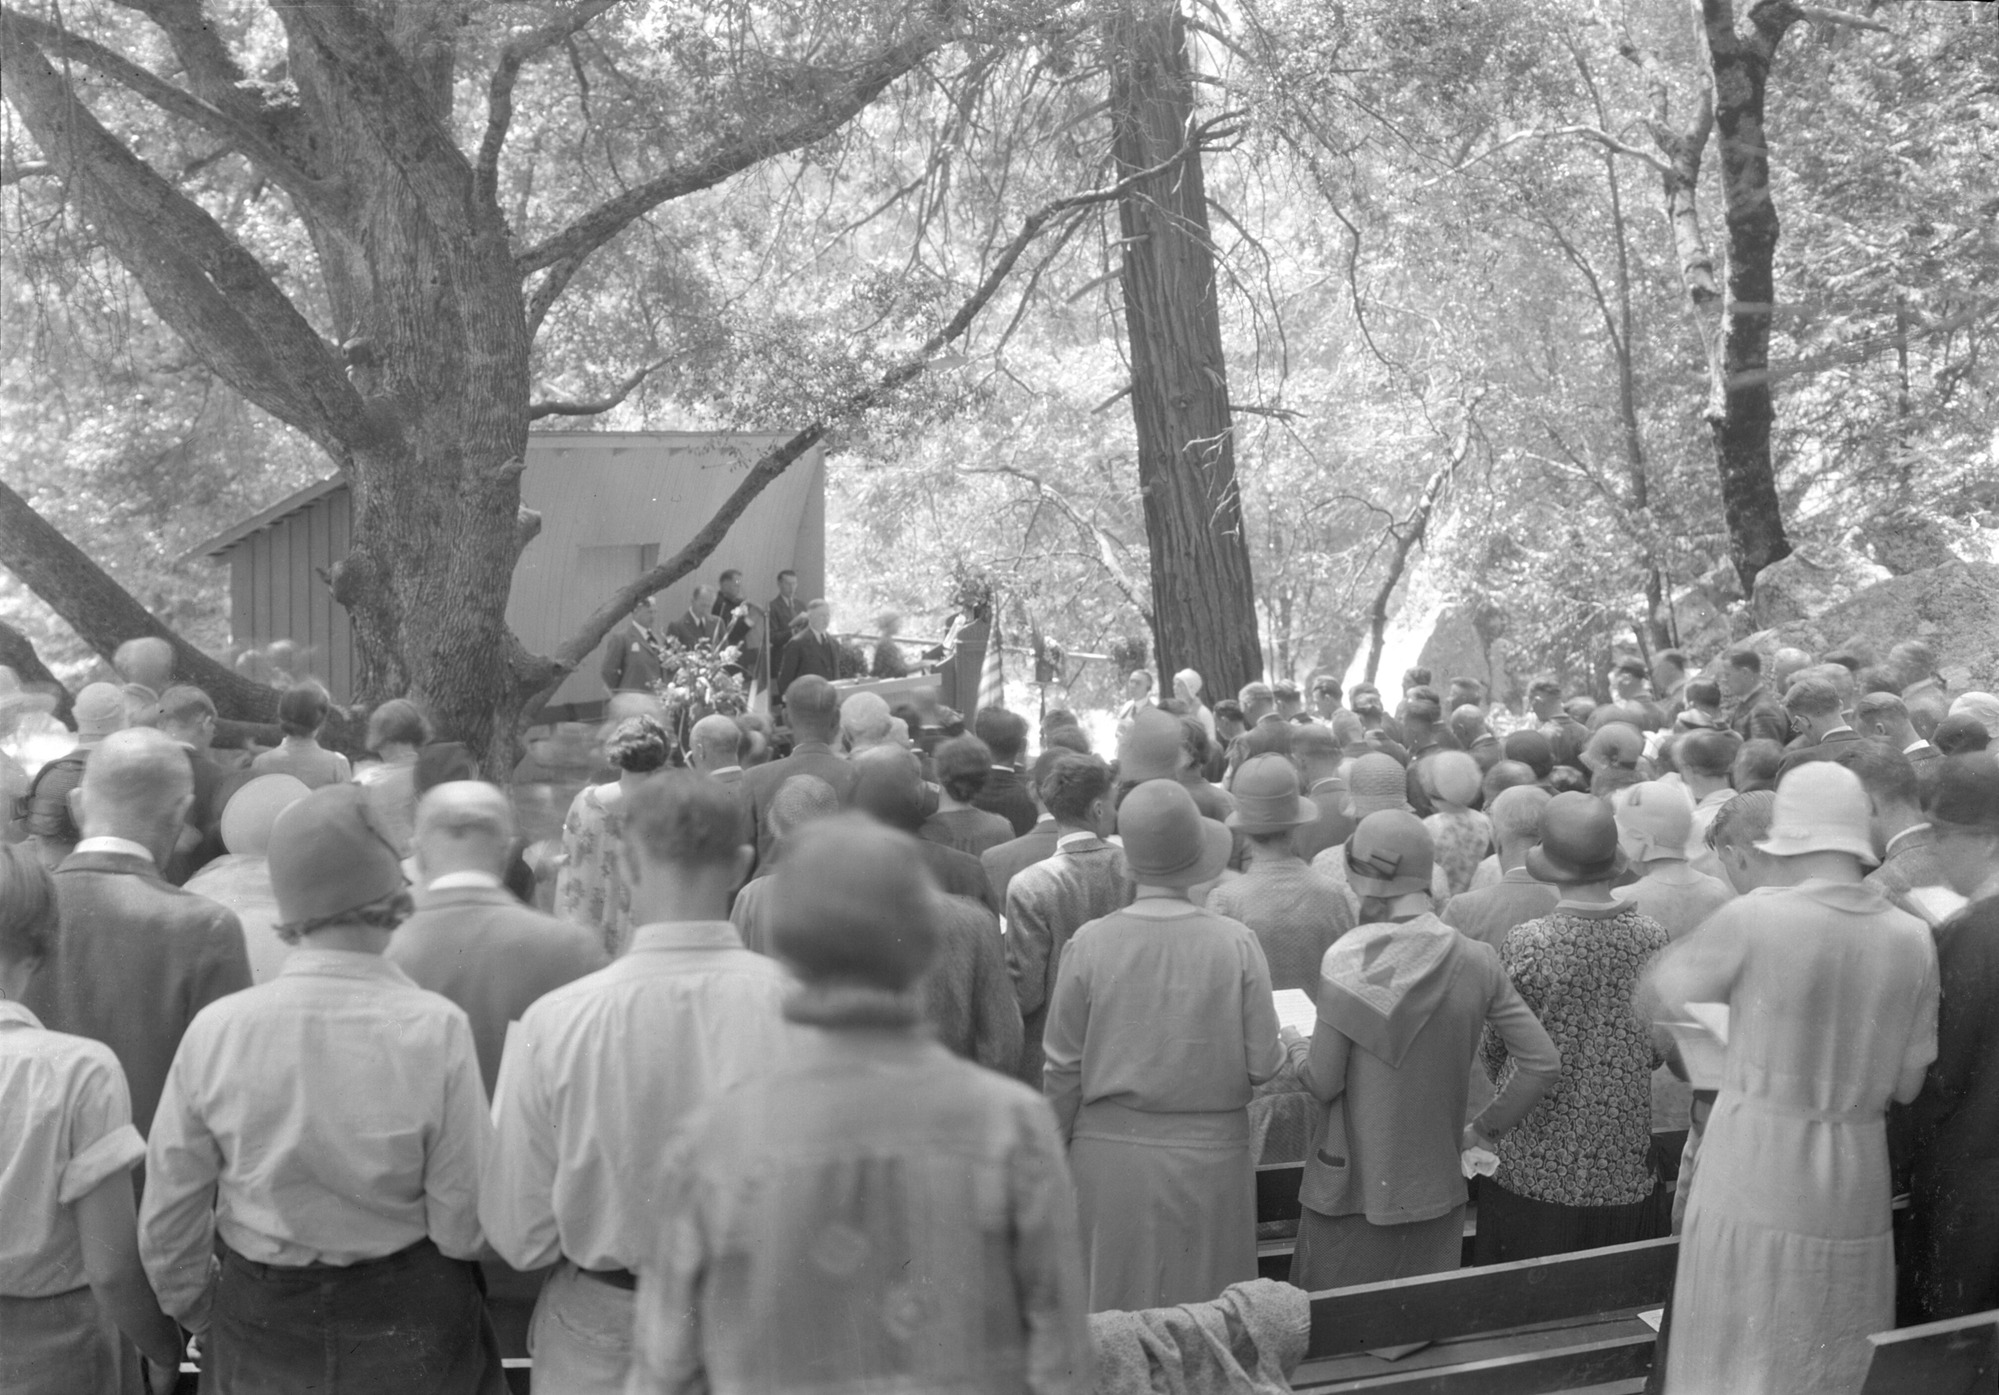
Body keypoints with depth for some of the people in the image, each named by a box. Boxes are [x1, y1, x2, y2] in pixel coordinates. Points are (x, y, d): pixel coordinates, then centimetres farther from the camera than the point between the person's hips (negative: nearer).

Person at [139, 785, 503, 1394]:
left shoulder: (215, 1029, -14)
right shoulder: (437, 1028, -20)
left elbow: (167, 1228, -5)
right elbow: (464, 1226, -17)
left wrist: (202, 1318, 12)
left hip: (258, 1325, 2)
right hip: (407, 1329, -1)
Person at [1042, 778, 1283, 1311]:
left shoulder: (1089, 944, -10)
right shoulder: (1237, 944, -10)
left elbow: (1062, 1069, -2)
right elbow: (1263, 1064, -6)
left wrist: (1057, 1148, 12)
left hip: (1110, 1159, 0)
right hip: (1210, 1163, 0)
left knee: (1114, 1318, 12)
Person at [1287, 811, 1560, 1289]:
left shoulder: (1347, 962, -15)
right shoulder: (1475, 962, -5)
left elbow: (1324, 1083, -12)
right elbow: (1544, 1063, -3)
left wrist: (1295, 1043, 9)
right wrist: (1485, 1129, 9)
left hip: (1353, 1190, -3)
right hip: (1435, 1191, 3)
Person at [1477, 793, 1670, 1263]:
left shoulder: (1526, 944, -13)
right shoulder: (1651, 938, -4)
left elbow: (1493, 1050, 0)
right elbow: (1659, 1051, 6)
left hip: (1533, 1174, -3)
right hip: (1625, 1176, 3)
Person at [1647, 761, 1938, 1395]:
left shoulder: (1753, 919, -14)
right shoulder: (1912, 939, -3)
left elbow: (1661, 995, 1)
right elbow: (1910, 1085, 3)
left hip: (1754, 1181, -3)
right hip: (1855, 1196, 3)